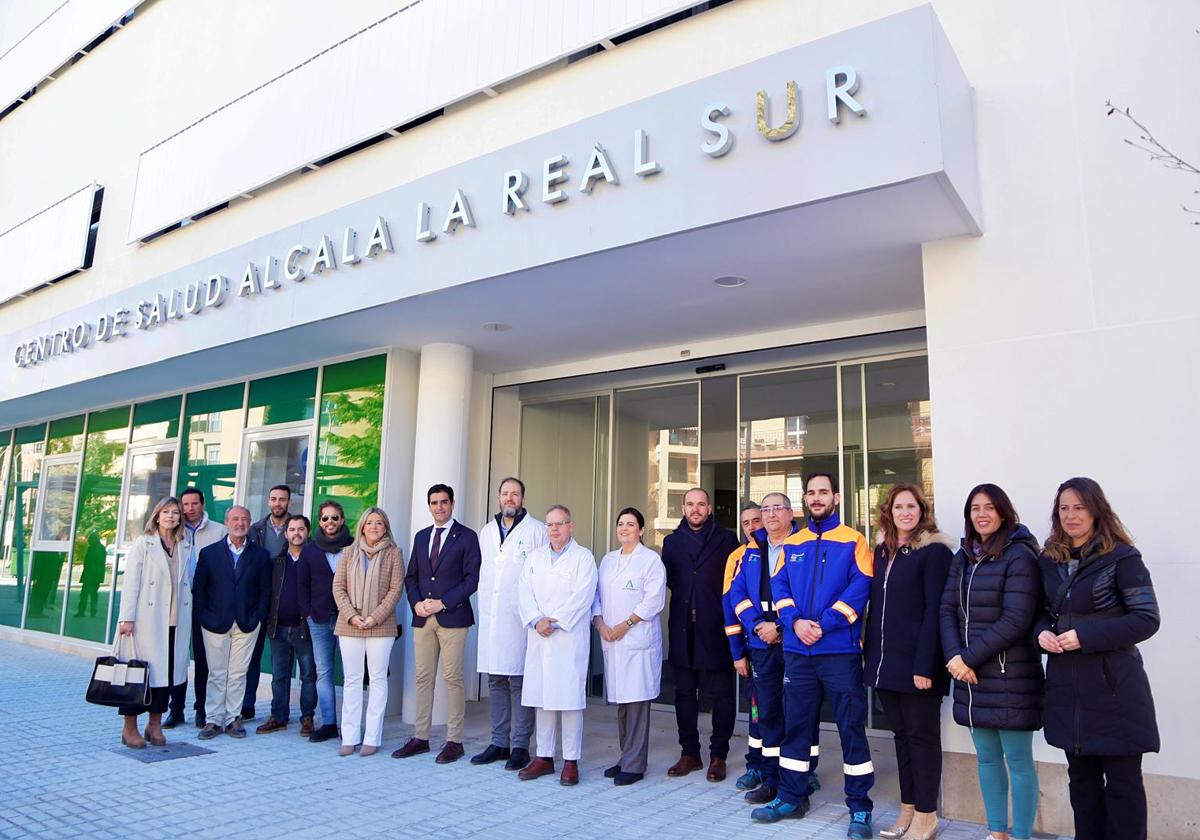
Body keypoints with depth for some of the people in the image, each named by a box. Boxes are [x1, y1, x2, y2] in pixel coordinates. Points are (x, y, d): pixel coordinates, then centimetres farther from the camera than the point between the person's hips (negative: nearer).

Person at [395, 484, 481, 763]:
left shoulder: (466, 537, -1)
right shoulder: (421, 537, 15)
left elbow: (472, 578, -7)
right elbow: (411, 576, 16)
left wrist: (442, 603, -13)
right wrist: (416, 603, -2)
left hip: (452, 617, -5)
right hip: (423, 618, 5)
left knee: (453, 679, -2)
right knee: (423, 678, 9)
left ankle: (454, 741, 6)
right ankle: (420, 737, 18)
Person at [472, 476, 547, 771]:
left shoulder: (536, 531, -1)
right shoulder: (486, 531, 16)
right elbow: (482, 572, 19)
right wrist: (484, 607, 12)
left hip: (521, 617, -5)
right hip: (491, 616, 5)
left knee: (519, 682, -2)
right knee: (495, 681, 10)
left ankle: (520, 746, 6)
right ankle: (499, 743, 20)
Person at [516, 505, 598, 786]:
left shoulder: (583, 557, 1)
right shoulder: (535, 557, 16)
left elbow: (582, 597, -9)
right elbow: (524, 591, 6)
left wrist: (555, 622, -14)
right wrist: (536, 620, -9)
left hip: (569, 637, -4)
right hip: (538, 637, 5)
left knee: (569, 698, -3)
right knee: (542, 697, 8)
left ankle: (571, 760, 6)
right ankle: (544, 757, 19)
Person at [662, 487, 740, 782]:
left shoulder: (726, 539, 2)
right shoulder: (672, 541, 11)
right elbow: (667, 578, 15)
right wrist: (685, 594, 4)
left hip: (716, 628, -3)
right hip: (683, 629, 3)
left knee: (721, 694, 2)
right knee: (684, 693, 10)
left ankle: (718, 755, 14)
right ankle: (689, 752, 21)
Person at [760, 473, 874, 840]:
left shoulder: (853, 541, 0)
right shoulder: (791, 544, 12)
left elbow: (860, 587, -10)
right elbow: (779, 586, 6)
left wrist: (824, 624, -17)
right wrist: (795, 621, -12)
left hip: (840, 649, -4)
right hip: (797, 649, 4)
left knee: (851, 725, 2)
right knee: (796, 723, 12)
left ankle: (860, 807, 14)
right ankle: (792, 797, 25)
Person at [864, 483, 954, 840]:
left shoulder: (935, 552, -10)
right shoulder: (882, 551, 12)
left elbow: (934, 610, -15)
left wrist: (924, 664, -19)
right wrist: (870, 650, 10)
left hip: (915, 661, -7)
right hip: (885, 660, 7)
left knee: (922, 736, 4)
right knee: (901, 734, 15)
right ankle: (908, 808, 26)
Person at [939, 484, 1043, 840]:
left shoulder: (1019, 556, -9)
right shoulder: (963, 557, 11)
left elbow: (1016, 620, -16)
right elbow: (947, 610, 6)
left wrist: (970, 658, -15)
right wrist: (954, 657, -9)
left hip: (1010, 677, -6)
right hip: (971, 676, 6)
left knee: (1018, 760, 4)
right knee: (987, 757, 16)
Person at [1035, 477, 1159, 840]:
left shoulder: (1122, 558, -9)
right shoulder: (1049, 560, 7)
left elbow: (1147, 618, -12)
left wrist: (1086, 636, -20)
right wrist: (1042, 632, -7)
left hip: (1113, 684, -5)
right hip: (1067, 685, 5)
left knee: (1122, 779, 5)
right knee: (1081, 776, 15)